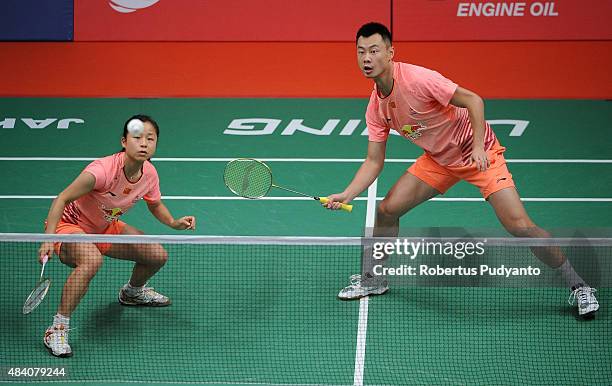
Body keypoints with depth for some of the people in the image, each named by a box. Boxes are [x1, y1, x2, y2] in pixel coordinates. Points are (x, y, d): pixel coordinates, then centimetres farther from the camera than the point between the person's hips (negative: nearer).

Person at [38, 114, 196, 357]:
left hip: (105, 228, 7)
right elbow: (62, 199, -28)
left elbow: (155, 205, 11)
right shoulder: (103, 170, -34)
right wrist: (49, 239, -39)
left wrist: (174, 223, -9)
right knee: (92, 260, -39)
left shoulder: (149, 174, -11)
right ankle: (57, 329, -29)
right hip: (70, 225, -7)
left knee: (158, 256, 4)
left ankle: (133, 292, 40)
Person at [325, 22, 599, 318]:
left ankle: (577, 286, -4)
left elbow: (473, 100, -25)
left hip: (479, 153, -7)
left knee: (519, 225, -17)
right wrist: (347, 195, -13)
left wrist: (478, 146, -34)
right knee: (387, 209, 0)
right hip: (438, 159, 7)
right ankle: (373, 279, 23)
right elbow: (374, 162, 0)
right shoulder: (376, 107, -5)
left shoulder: (418, 79, -28)